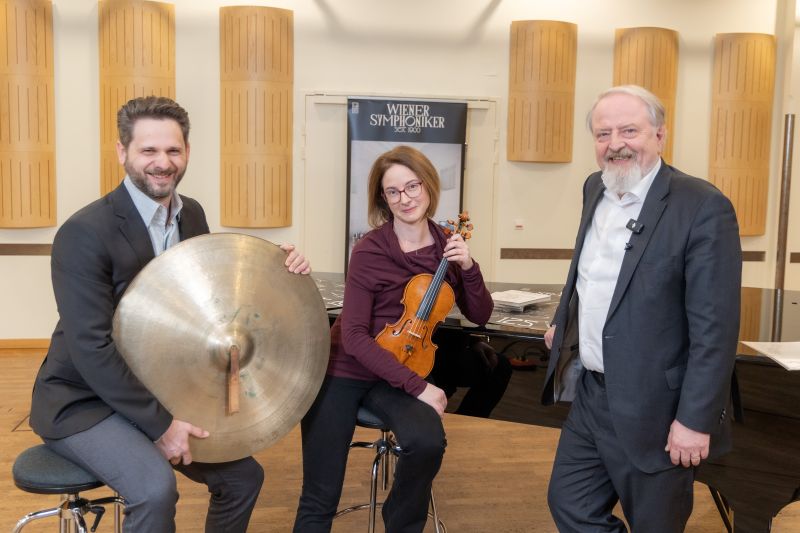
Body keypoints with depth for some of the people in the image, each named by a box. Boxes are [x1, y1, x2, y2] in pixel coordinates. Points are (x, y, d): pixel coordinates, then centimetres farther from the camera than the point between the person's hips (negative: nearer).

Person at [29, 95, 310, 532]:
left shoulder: (191, 214, 0)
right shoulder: (85, 232, -22)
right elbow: (91, 350, -25)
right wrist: (159, 424, -24)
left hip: (161, 391, 7)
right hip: (85, 401, -7)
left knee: (243, 476, 8)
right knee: (155, 488, -30)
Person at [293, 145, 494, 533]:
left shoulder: (446, 246, -1)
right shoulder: (369, 251, -15)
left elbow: (479, 317, 3)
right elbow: (354, 336, -19)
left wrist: (468, 268, -15)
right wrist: (417, 386, -22)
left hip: (399, 376, 3)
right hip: (343, 371, -3)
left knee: (428, 441, -27)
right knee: (319, 500, -4)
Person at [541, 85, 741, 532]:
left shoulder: (702, 206, -18)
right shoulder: (595, 190, 5)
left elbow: (715, 327, -19)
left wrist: (694, 420, -19)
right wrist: (567, 323, 18)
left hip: (654, 408, -6)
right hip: (591, 394, 7)